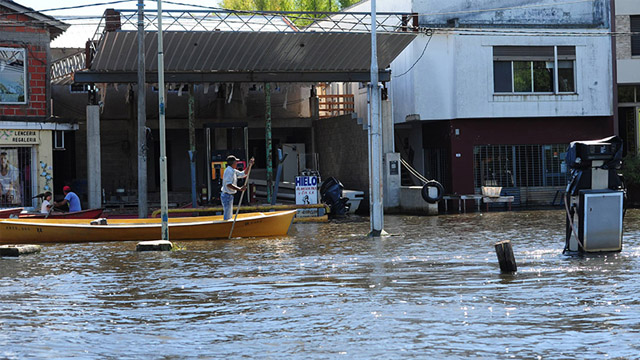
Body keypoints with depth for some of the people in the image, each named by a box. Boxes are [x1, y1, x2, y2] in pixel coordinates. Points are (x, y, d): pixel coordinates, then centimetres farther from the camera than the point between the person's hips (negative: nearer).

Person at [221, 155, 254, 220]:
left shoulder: (233, 171, 13)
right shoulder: (229, 171, -18)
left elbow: (244, 174, 22)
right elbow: (228, 185, -28)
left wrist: (250, 165, 12)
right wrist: (240, 189, -30)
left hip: (229, 196, 11)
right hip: (227, 195, -11)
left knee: (229, 216, 18)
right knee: (227, 217, -9)